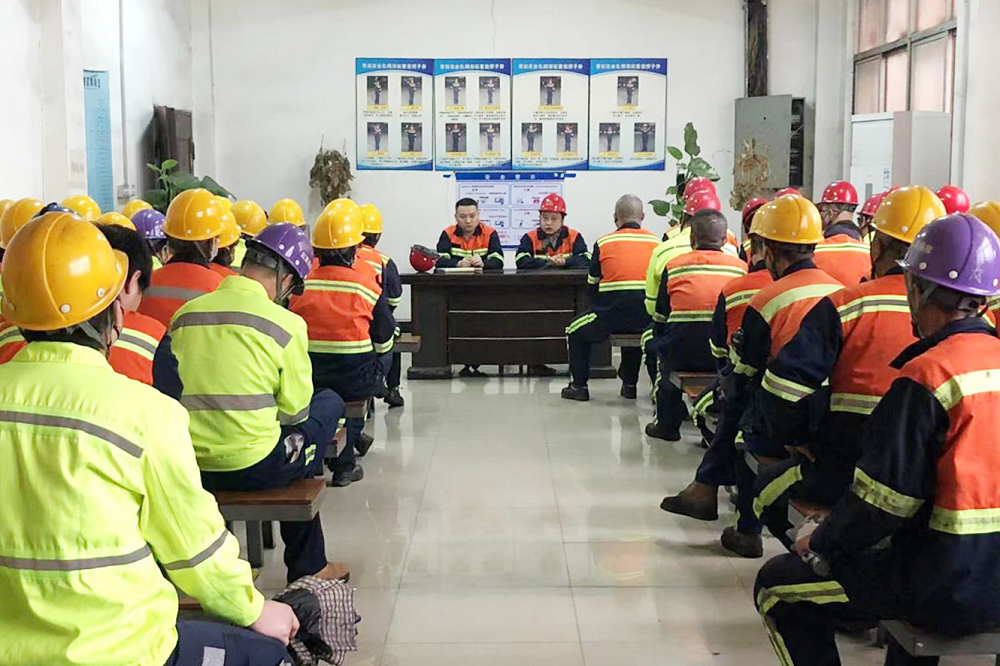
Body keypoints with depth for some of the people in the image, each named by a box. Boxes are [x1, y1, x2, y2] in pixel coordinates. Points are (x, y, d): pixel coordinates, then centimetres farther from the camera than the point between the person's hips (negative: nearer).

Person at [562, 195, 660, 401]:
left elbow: (592, 285, 9)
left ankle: (579, 386, 20)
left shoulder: (603, 243, 2)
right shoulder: (656, 242, 7)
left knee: (575, 332, 23)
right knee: (635, 328, 39)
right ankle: (630, 384, 38)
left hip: (612, 314, -3)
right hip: (647, 318, 3)